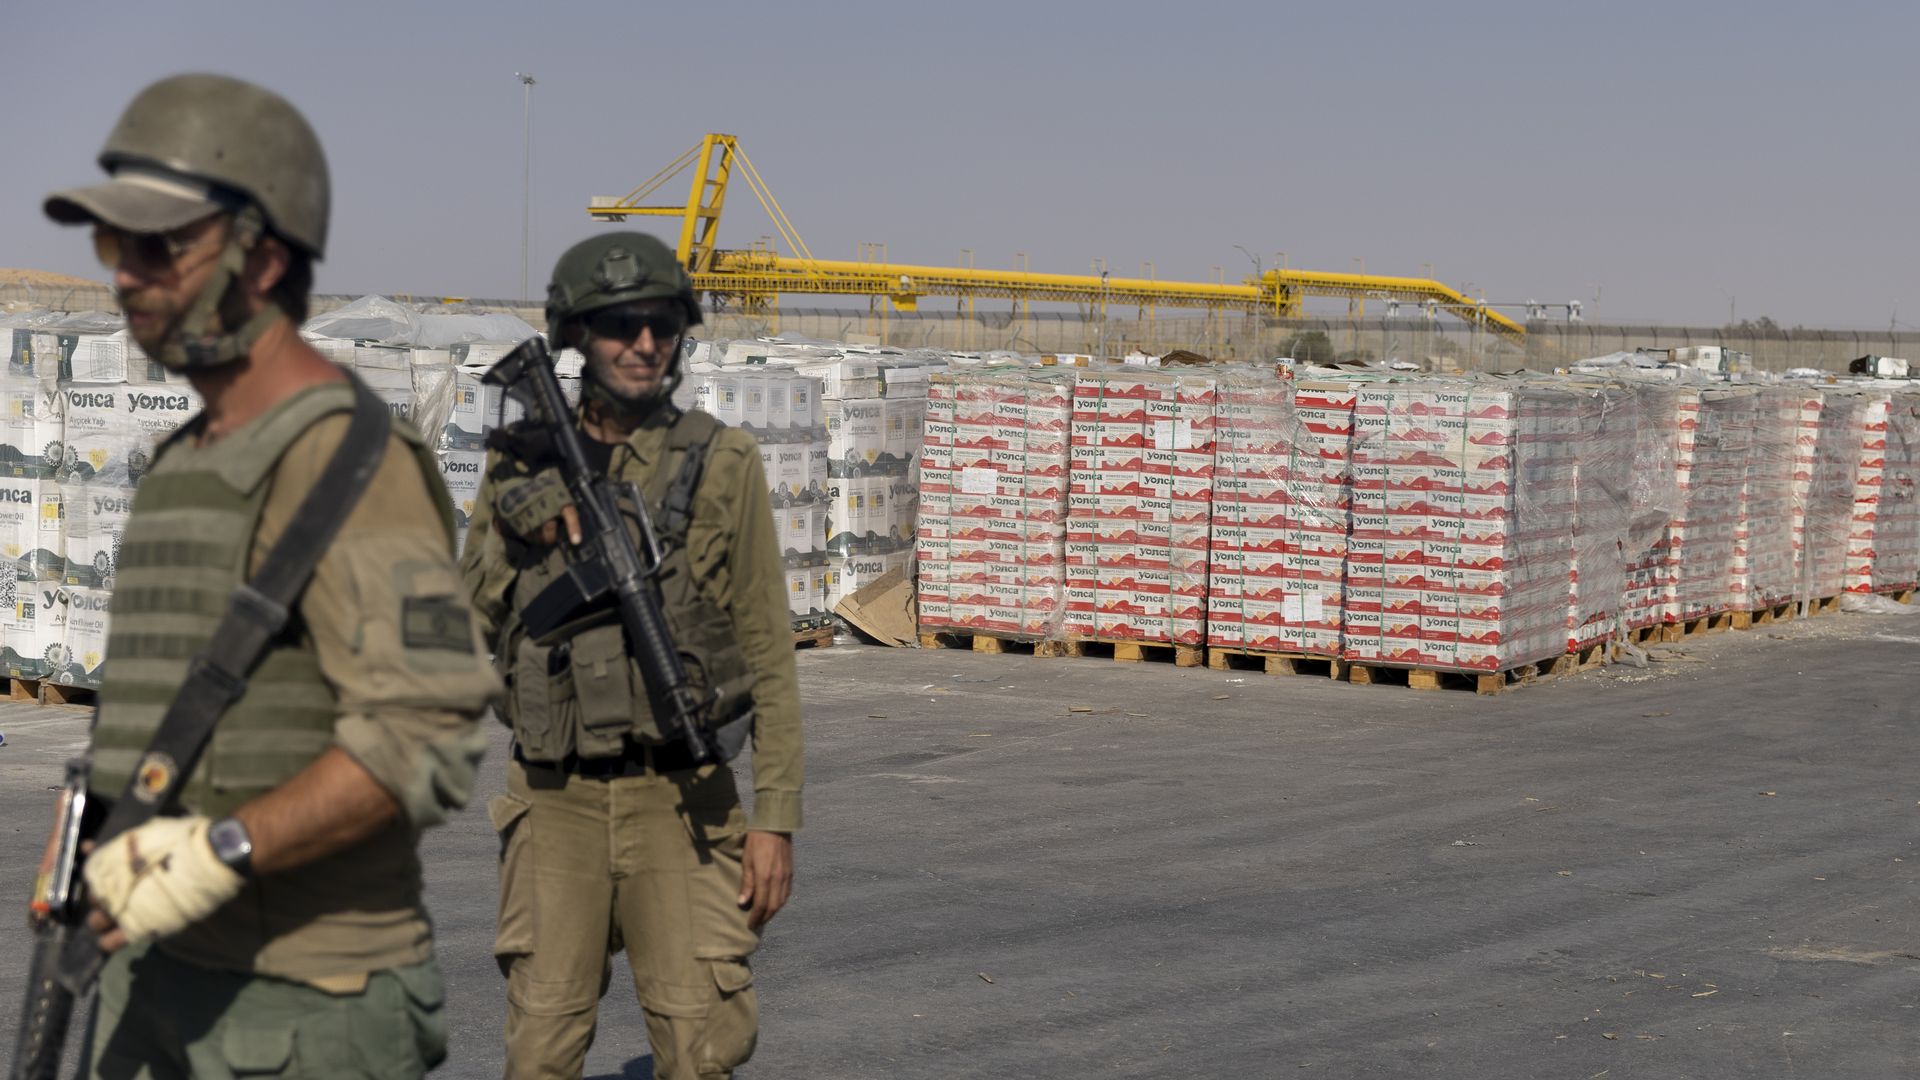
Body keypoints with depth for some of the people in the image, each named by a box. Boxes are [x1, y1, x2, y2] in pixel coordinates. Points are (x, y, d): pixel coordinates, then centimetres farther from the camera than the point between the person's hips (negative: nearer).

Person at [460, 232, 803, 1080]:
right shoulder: (522, 465, 6)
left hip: (679, 803, -2)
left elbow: (768, 653, 0)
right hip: (557, 803, 2)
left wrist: (776, 817, -4)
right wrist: (517, 534, -10)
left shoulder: (721, 465, 0)